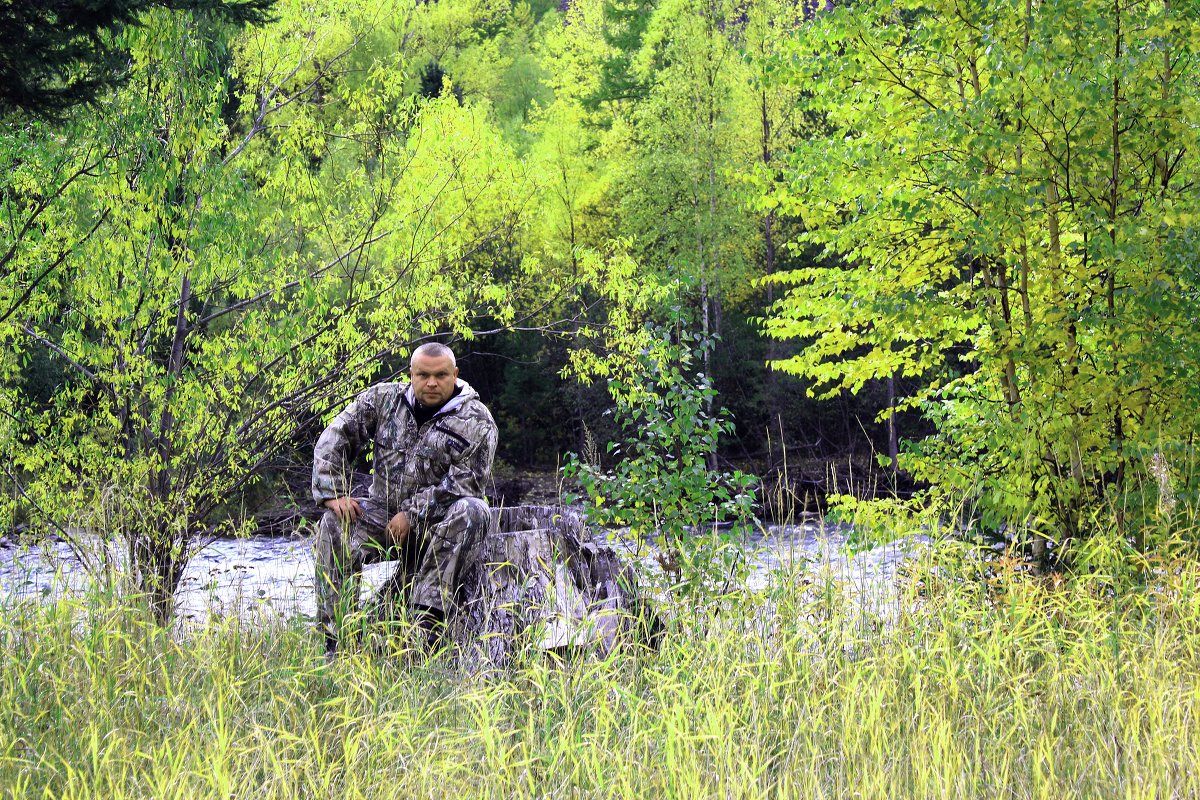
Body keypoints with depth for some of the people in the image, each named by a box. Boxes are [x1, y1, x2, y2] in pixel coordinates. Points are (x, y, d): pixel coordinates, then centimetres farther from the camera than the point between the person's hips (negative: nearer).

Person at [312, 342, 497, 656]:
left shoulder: (475, 421, -4)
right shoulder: (383, 400, 6)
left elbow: (463, 483, -14)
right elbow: (335, 439, 5)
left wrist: (412, 515, -19)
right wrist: (332, 494, -9)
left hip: (439, 521, -2)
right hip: (384, 511, 2)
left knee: (472, 511, -35)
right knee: (334, 525, -25)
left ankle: (428, 617, -40)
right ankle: (337, 638, -28)